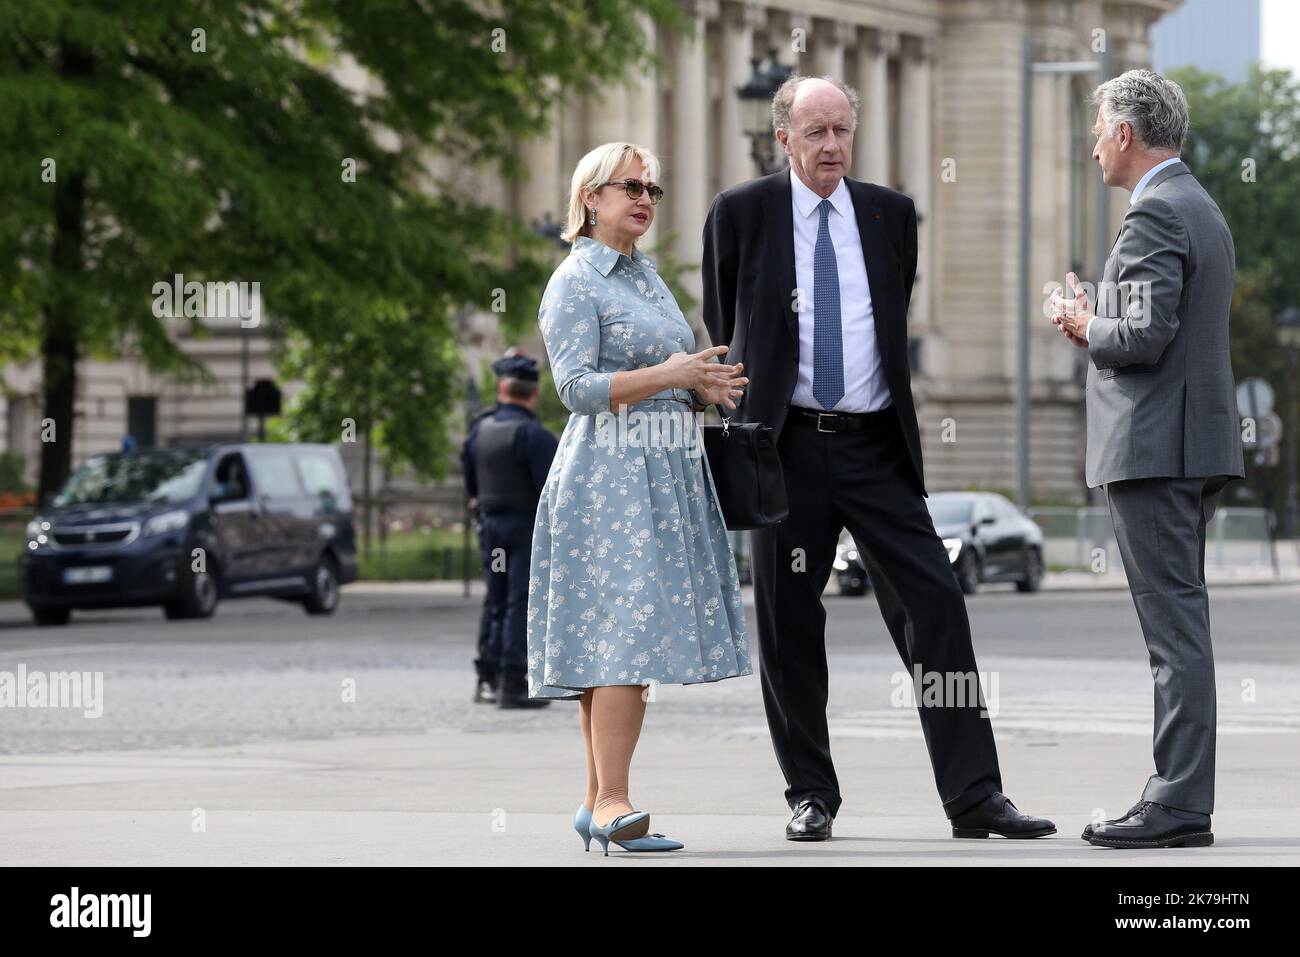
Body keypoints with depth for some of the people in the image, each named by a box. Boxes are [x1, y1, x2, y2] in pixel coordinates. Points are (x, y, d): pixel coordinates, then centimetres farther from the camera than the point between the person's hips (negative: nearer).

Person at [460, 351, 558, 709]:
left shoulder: (479, 430, 6)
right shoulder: (533, 434, -16)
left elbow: (470, 484, 13)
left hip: (490, 524, 6)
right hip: (527, 526, -6)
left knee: (495, 602, 15)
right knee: (521, 603, -5)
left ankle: (487, 679, 18)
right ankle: (513, 683, -9)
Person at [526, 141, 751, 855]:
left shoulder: (646, 275, 19)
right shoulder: (575, 283, -6)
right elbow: (577, 387, -15)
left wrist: (708, 387, 7)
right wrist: (669, 375, -20)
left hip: (666, 474, 8)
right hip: (609, 472, -8)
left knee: (624, 644, 6)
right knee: (626, 634, -16)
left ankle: (600, 804, 7)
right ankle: (611, 802, -20)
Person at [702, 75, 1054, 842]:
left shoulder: (891, 214, 7)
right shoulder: (741, 214, 0)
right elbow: (724, 324, 14)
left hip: (877, 447, 2)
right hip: (789, 446, -2)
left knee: (935, 605, -6)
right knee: (790, 626, 2)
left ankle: (974, 796, -6)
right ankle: (812, 797, 13)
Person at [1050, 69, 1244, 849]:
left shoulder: (1155, 216, -14)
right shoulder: (1203, 209, 18)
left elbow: (1145, 335, -23)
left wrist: (1086, 327, -5)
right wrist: (1098, 324, 14)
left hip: (1153, 449, -10)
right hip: (1199, 443, 10)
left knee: (1174, 628, -10)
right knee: (1181, 625, 11)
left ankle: (1179, 807, -10)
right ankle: (1182, 797, 14)